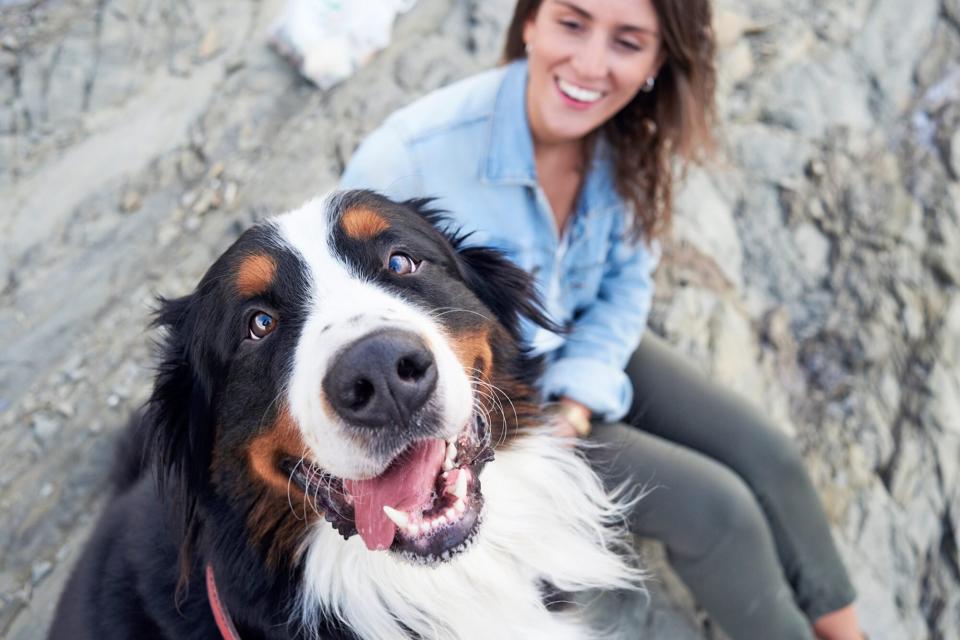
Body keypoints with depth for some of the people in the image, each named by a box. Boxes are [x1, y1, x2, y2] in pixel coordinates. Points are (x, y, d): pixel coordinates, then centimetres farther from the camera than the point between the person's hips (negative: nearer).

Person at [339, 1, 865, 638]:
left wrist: (575, 406, -16)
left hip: (581, 346, 5)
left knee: (769, 458, -1)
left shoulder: (628, 139, -15)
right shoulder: (411, 158, -32)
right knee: (715, 509, -11)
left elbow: (627, 282, -2)